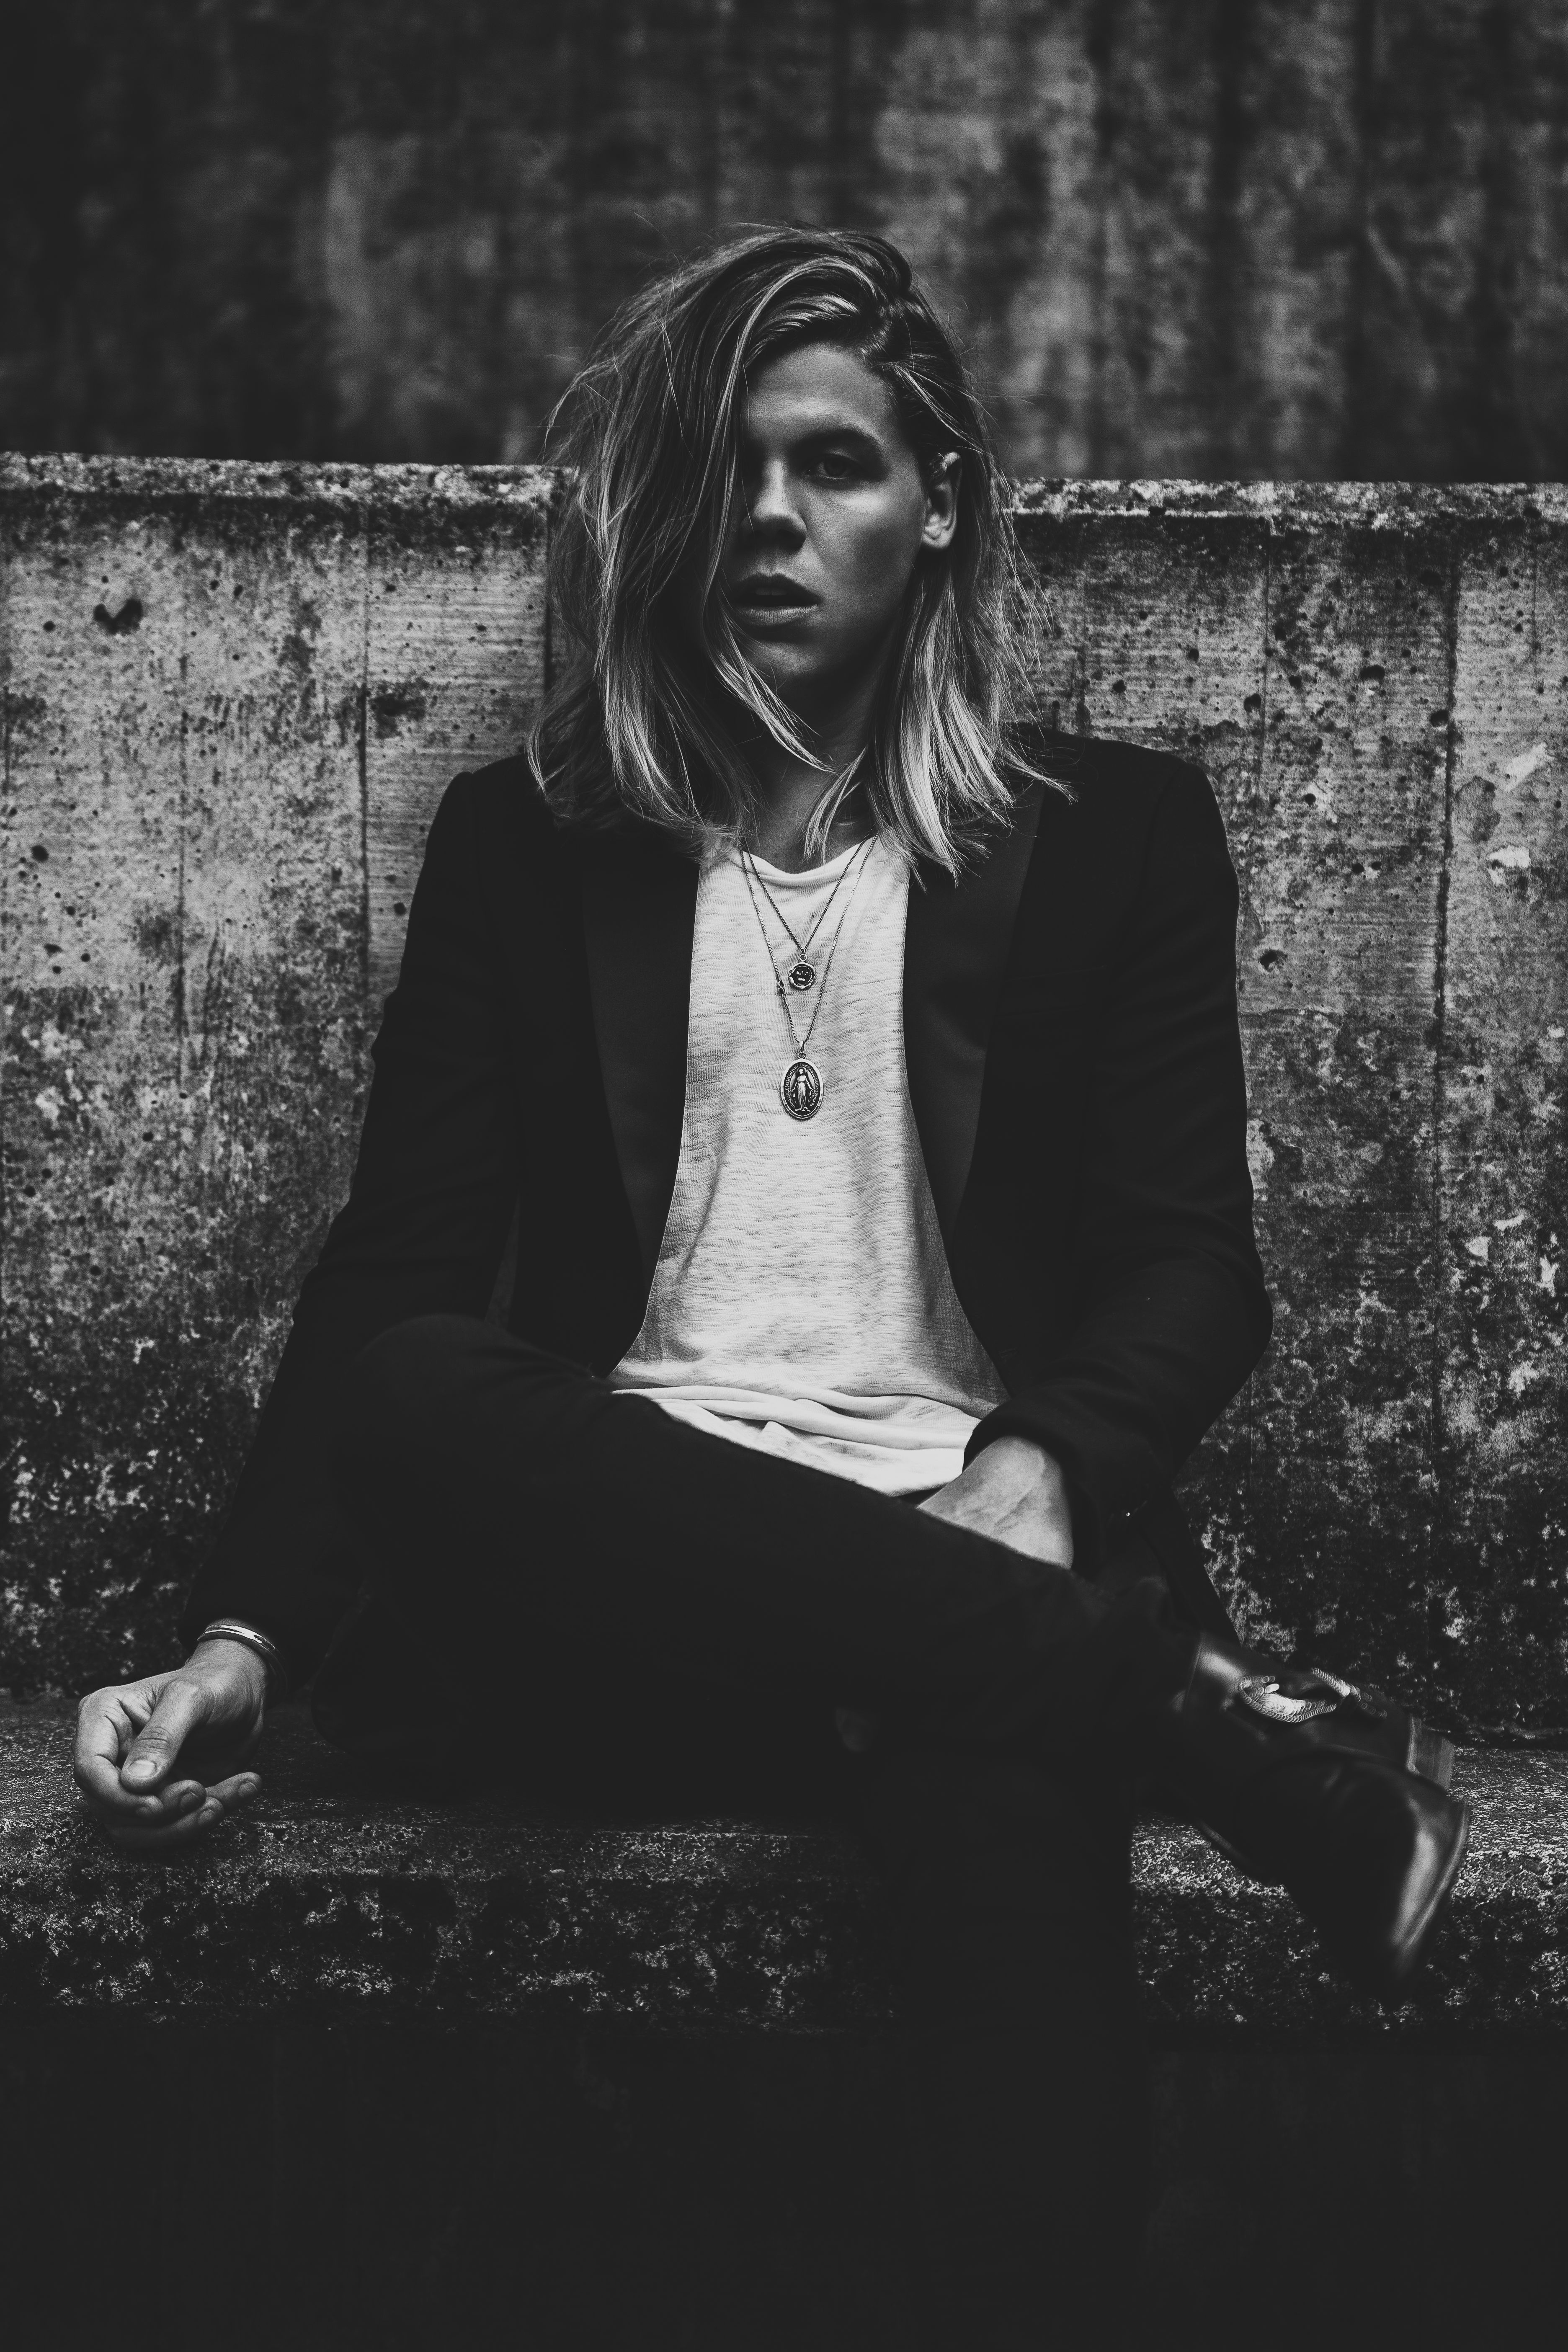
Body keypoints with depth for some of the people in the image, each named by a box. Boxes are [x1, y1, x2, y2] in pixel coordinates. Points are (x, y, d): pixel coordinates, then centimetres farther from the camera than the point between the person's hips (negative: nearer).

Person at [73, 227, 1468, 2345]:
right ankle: (1208, 1720, -31)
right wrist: (241, 1642, -9)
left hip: (980, 1542, -2)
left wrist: (1038, 1474, -17)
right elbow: (395, 1276, 7)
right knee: (421, 1404, -34)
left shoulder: (1114, 830, 14)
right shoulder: (524, 841, 16)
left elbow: (1194, 1265, 6)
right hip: (616, 1559, 2)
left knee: (1003, 1757, -38)